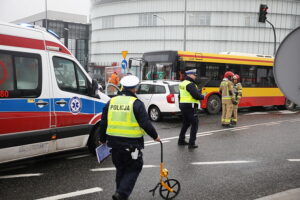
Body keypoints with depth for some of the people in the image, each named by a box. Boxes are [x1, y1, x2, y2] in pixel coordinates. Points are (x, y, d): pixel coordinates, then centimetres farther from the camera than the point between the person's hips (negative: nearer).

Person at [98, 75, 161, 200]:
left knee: (120, 168, 21)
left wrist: (102, 139, 23)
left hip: (114, 142, 6)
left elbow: (103, 123, 11)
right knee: (133, 169, 8)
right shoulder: (136, 103, -9)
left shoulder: (111, 102, 7)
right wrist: (155, 136, 4)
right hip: (131, 143, -5)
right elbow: (146, 123, -11)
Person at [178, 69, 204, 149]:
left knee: (185, 123, 22)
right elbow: (196, 95, -22)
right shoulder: (190, 84, -16)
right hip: (190, 106, -10)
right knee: (194, 124, -2)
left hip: (183, 105, 10)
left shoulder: (182, 83, 14)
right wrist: (202, 96, -4)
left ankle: (181, 140, 30)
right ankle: (191, 143, -3)